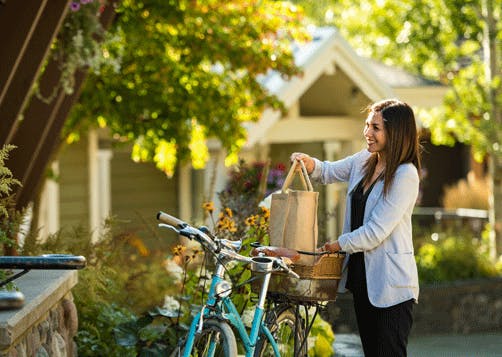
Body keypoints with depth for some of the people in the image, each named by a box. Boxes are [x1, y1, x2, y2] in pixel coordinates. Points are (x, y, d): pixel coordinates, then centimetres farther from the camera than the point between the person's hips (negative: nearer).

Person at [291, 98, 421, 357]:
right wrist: (310, 164, 0)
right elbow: (328, 172, 23)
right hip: (361, 275, 8)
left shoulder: (405, 175, -16)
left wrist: (339, 244, -8)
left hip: (391, 284, -8)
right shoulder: (365, 160, 7)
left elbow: (376, 231, -19)